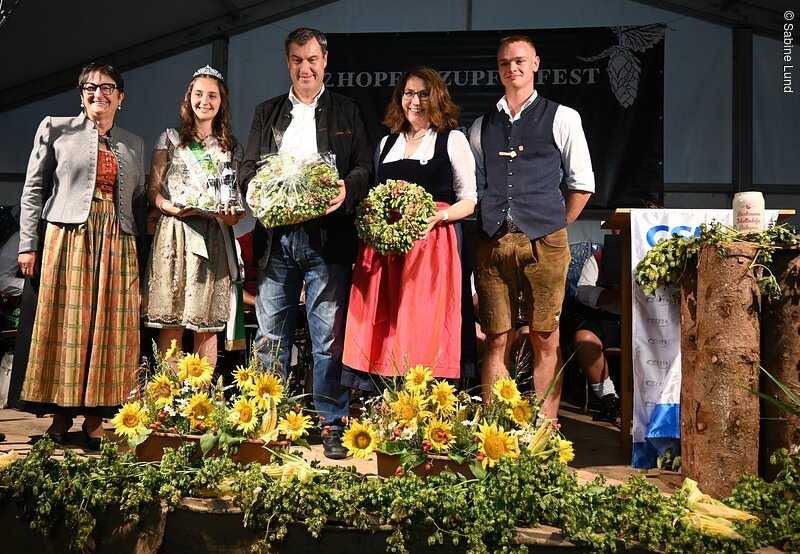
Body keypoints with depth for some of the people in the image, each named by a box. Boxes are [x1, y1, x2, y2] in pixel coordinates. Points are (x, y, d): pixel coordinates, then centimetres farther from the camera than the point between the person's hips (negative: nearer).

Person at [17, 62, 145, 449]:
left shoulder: (134, 145, 17)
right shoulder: (56, 130, 9)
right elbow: (33, 190, 5)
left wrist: (141, 254, 7)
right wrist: (28, 245, -3)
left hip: (116, 243, 3)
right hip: (68, 238, -2)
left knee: (111, 326, -2)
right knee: (65, 324, -3)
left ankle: (96, 418, 3)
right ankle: (61, 415, 5)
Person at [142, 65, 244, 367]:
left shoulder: (232, 147, 16)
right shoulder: (170, 138, 11)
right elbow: (152, 189, 7)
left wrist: (233, 215, -7)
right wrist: (168, 206, -14)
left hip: (214, 237, 1)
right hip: (174, 233, -1)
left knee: (208, 325, 0)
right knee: (170, 323, -4)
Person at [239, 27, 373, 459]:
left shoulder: (347, 112, 11)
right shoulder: (267, 113, 18)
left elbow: (364, 167, 5)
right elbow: (249, 166, 14)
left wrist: (347, 189, -17)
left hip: (327, 237, -2)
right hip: (276, 237, 3)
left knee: (329, 337, -1)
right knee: (270, 335, 6)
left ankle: (332, 426, 7)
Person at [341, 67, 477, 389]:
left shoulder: (453, 140, 7)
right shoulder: (387, 143, 20)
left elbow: (469, 200, 3)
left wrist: (437, 216, -15)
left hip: (433, 240, -4)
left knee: (425, 331, -9)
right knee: (381, 327, -1)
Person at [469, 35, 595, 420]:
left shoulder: (561, 118, 7)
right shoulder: (482, 126, 17)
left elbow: (582, 184, 8)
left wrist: (555, 228, 4)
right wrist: (487, 225, 10)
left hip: (543, 244, -2)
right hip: (491, 244, 3)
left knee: (545, 340, 0)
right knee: (497, 341, 3)